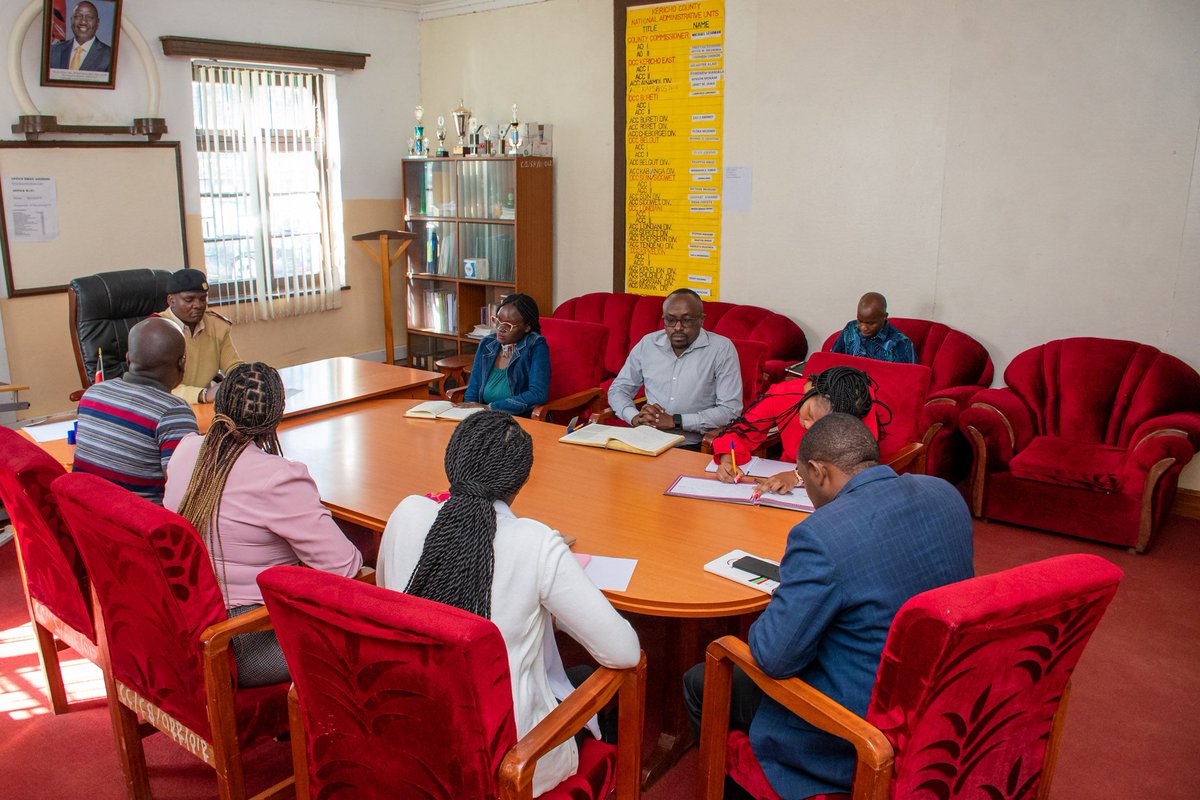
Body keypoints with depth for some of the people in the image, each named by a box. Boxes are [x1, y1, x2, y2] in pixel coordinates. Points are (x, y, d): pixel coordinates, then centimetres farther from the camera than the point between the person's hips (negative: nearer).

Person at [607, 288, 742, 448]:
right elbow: (618, 389, 18)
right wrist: (635, 417, -5)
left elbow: (731, 411, -8)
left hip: (695, 447, -3)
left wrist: (674, 421, -14)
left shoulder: (722, 349, -2)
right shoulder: (647, 344, 11)